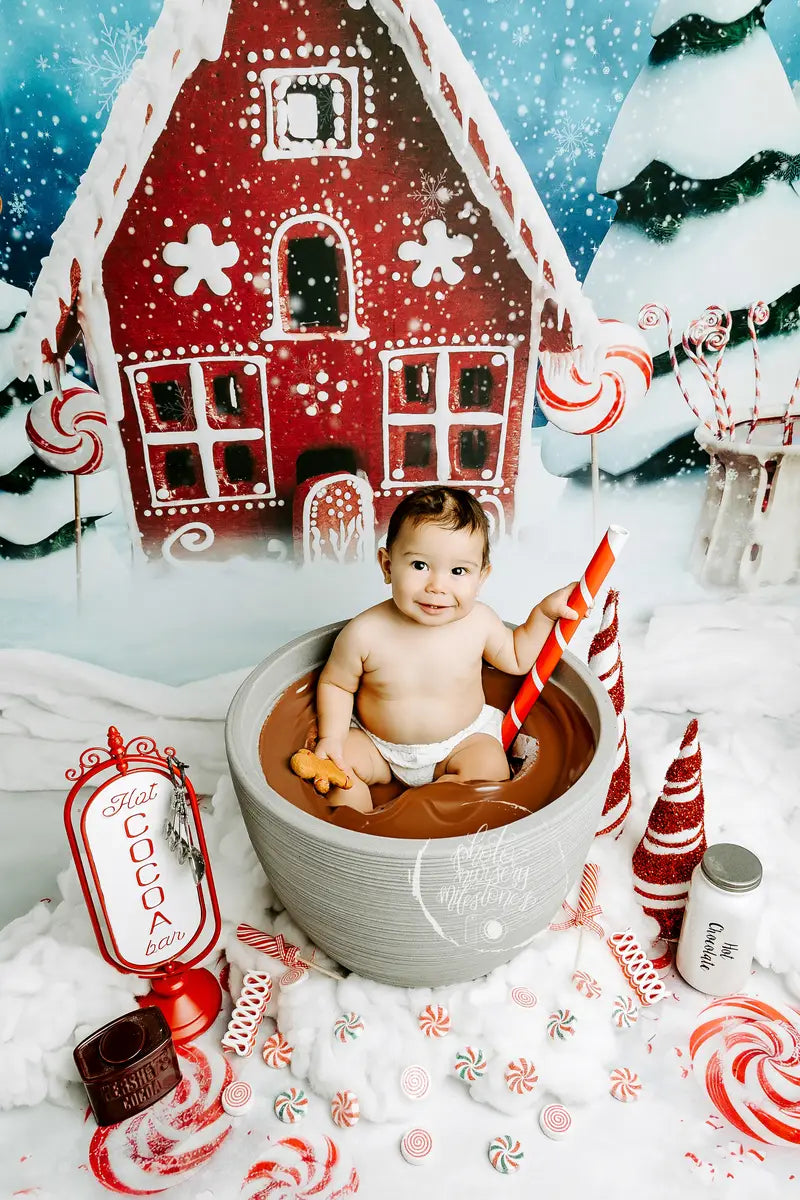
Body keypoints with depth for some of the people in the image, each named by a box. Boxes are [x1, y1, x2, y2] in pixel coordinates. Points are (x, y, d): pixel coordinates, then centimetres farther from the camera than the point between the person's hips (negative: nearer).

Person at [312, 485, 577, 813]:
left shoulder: (479, 622, -15)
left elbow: (517, 658, 6)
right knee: (335, 765, -21)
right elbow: (335, 684, -5)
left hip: (462, 740, 1)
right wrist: (331, 737, -17)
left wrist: (544, 612, -6)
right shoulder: (364, 633, -23)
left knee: (489, 768, -23)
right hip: (377, 746, -1)